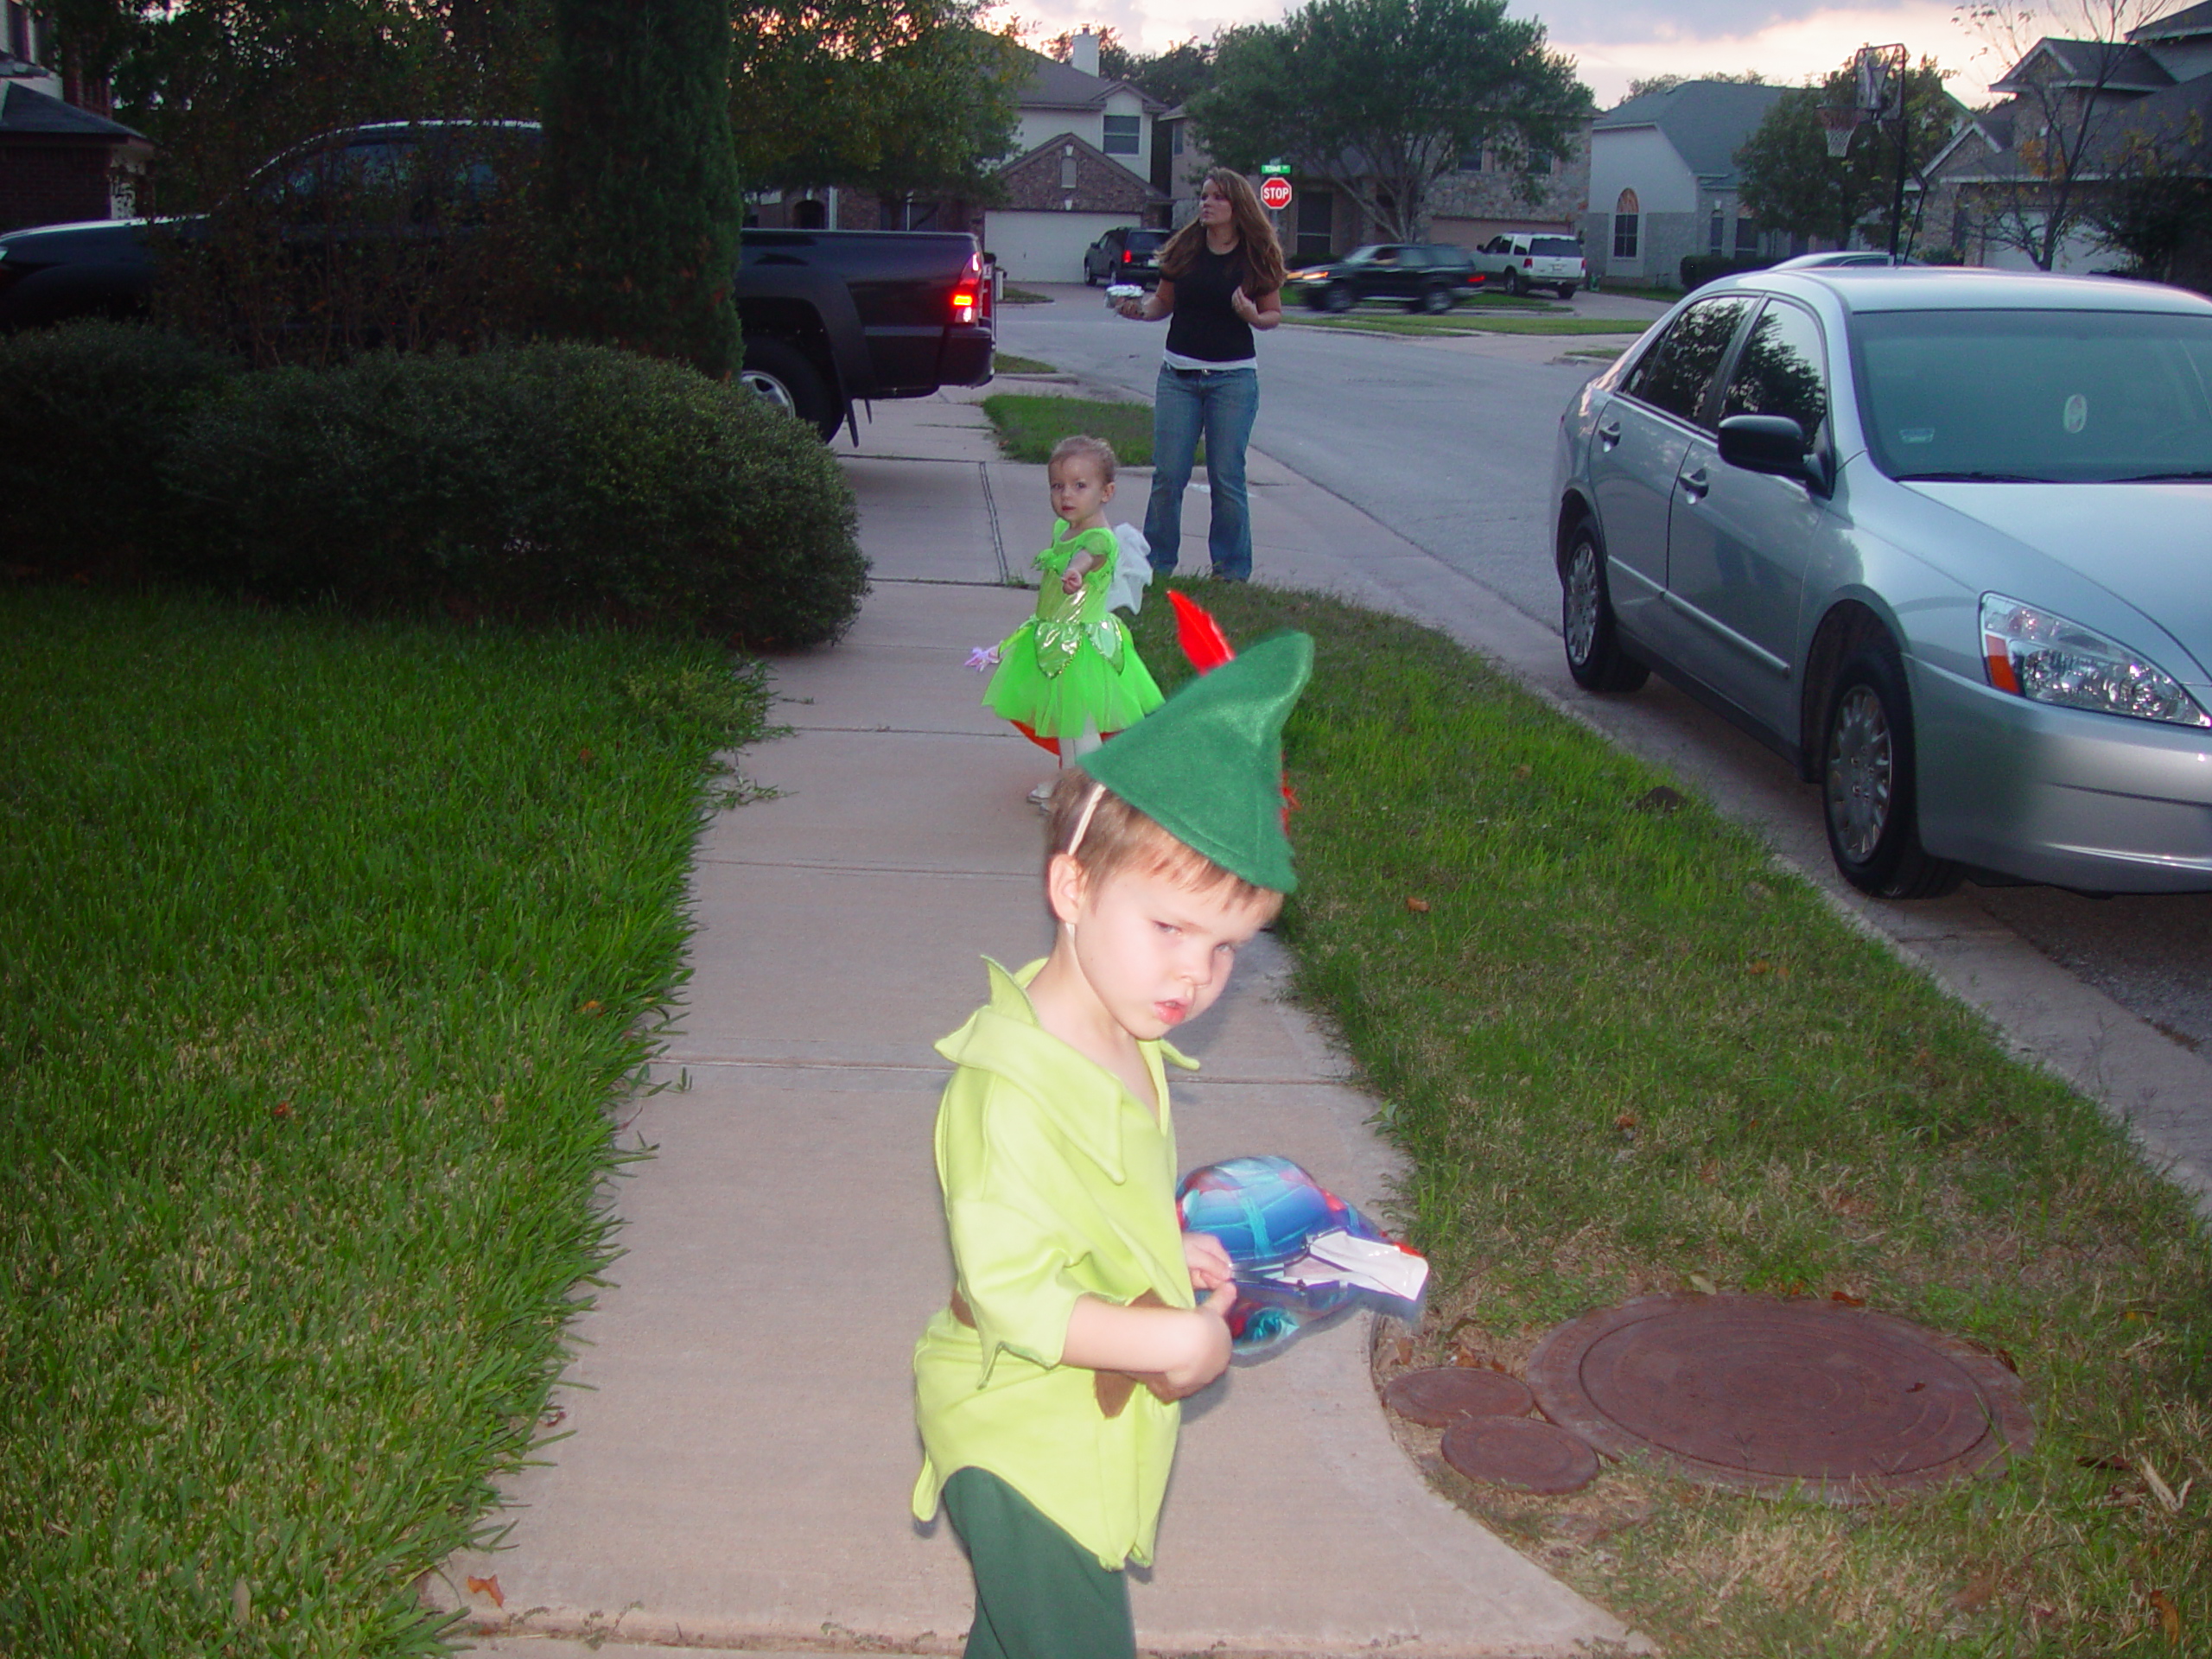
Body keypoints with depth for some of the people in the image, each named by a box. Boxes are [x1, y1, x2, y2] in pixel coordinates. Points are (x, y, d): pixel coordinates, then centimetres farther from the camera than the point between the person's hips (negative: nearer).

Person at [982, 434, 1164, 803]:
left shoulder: (1101, 538, -25)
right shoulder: (1062, 529, 3)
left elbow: (1090, 553, -49)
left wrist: (1075, 569, -68)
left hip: (1083, 644, -9)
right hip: (1052, 638, 9)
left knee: (1080, 723, -1)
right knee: (1062, 715, 23)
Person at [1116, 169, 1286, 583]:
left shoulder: (1257, 257, -2)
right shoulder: (1184, 249, 3)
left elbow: (1273, 313, 5)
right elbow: (1164, 302, 10)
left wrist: (1253, 315, -17)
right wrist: (1140, 309, -11)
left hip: (1233, 378, -2)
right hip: (1178, 374, 2)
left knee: (1227, 478, -1)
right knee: (1168, 475, 0)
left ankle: (1231, 571, 11)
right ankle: (1156, 563, 11)